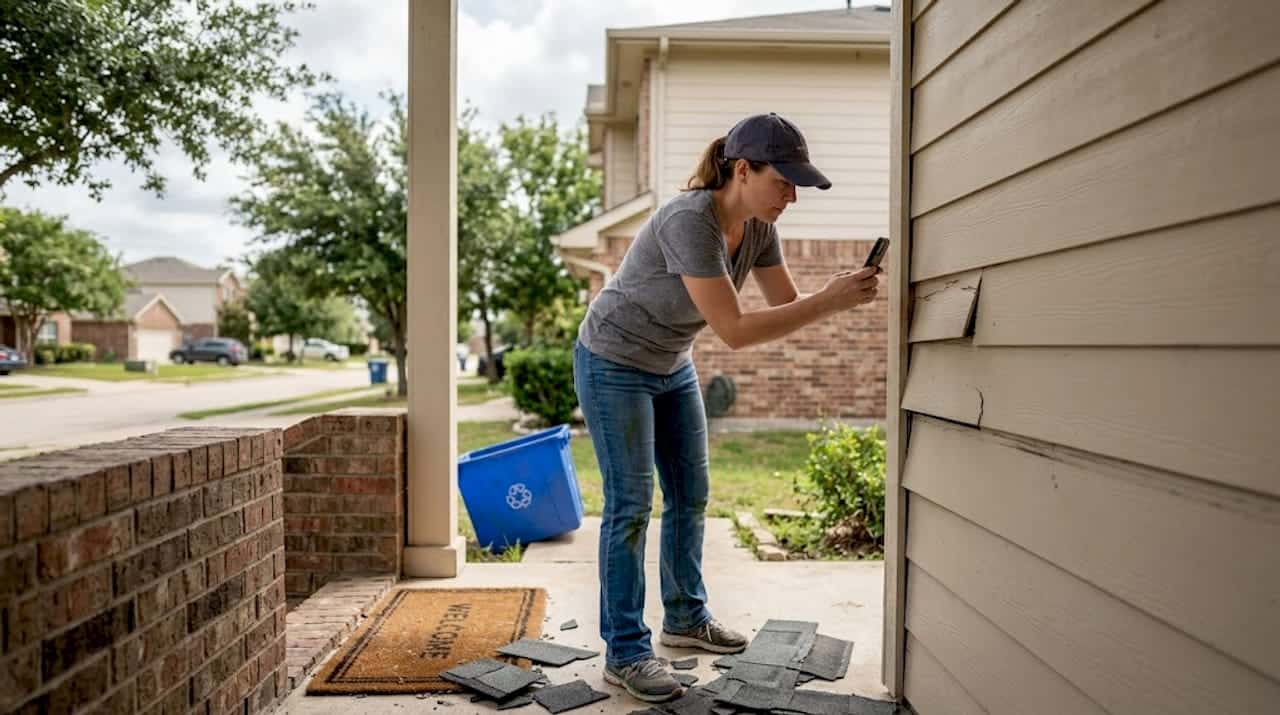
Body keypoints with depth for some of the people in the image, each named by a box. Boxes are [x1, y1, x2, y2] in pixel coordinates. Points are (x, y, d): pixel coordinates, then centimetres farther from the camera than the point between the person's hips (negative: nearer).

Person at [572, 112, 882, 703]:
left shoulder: (758, 226, -8)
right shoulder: (690, 222, -32)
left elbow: (789, 305, -4)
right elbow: (734, 331, -35)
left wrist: (842, 294, -23)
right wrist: (830, 301, -35)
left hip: (672, 366, 8)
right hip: (613, 366, -8)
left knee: (690, 495, 12)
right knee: (631, 505, -6)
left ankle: (685, 617, 30)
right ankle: (625, 654, 5)